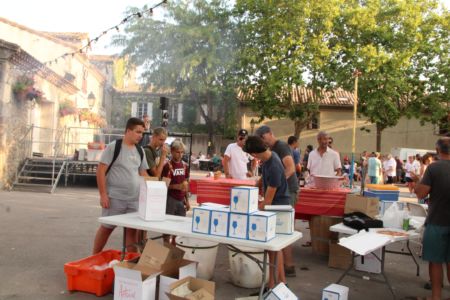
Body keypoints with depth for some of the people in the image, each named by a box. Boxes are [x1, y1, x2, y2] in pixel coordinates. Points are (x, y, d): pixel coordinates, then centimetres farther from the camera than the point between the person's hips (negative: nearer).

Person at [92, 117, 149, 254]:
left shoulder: (140, 151, 10)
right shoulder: (113, 147, -8)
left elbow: (143, 174, 16)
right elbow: (101, 171, -10)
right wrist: (103, 194, -14)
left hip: (135, 199, 5)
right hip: (114, 197, -5)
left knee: (132, 230, 8)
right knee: (106, 228, 6)